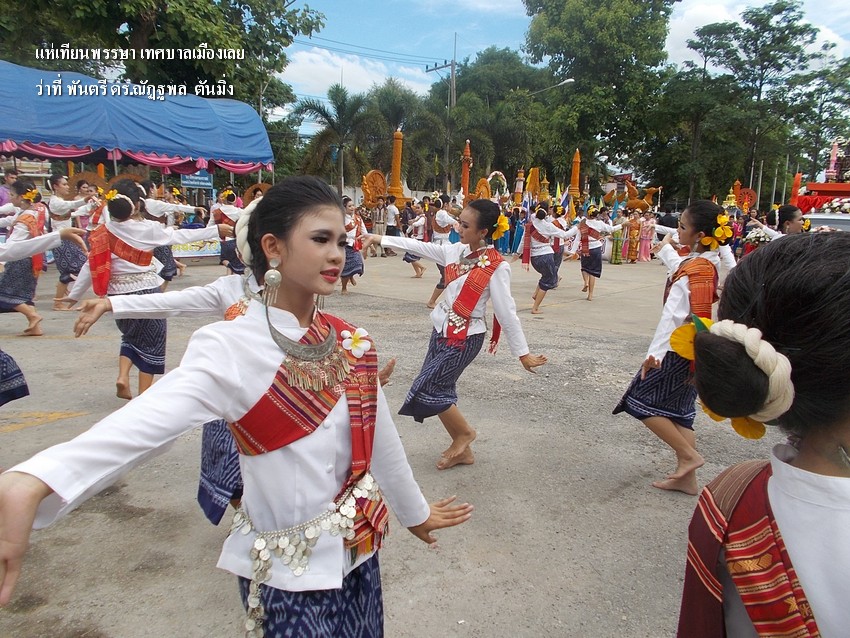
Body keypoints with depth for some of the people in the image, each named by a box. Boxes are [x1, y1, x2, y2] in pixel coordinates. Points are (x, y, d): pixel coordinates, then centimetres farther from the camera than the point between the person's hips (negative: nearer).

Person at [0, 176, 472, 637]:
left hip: (359, 554, 6)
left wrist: (414, 511, 19)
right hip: (288, 572, -5)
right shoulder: (230, 348, -20)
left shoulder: (352, 343, -2)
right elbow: (153, 416, -38)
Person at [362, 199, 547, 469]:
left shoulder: (497, 267, -16)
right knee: (441, 389, 11)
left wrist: (522, 352, -12)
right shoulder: (456, 251, 3)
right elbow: (419, 246, 10)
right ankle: (463, 451, 28)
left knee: (425, 390, -6)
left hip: (464, 337, -7)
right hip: (442, 330, 7)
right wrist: (380, 239, 13)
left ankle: (464, 432, 18)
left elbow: (507, 312, -16)